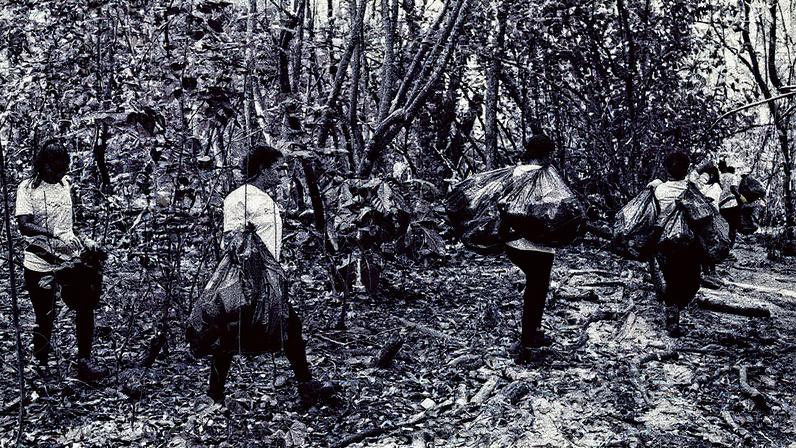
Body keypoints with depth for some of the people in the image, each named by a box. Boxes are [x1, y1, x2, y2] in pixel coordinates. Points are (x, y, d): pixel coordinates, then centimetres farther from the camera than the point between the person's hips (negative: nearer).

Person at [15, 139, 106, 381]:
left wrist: (80, 245, 16)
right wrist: (56, 235, -32)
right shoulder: (28, 188, -9)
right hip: (40, 264, -4)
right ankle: (41, 364, 25)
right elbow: (23, 225, -21)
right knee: (45, 318, 5)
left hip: (69, 259, 5)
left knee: (85, 306, -2)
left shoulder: (65, 183, 8)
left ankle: (84, 361, 8)